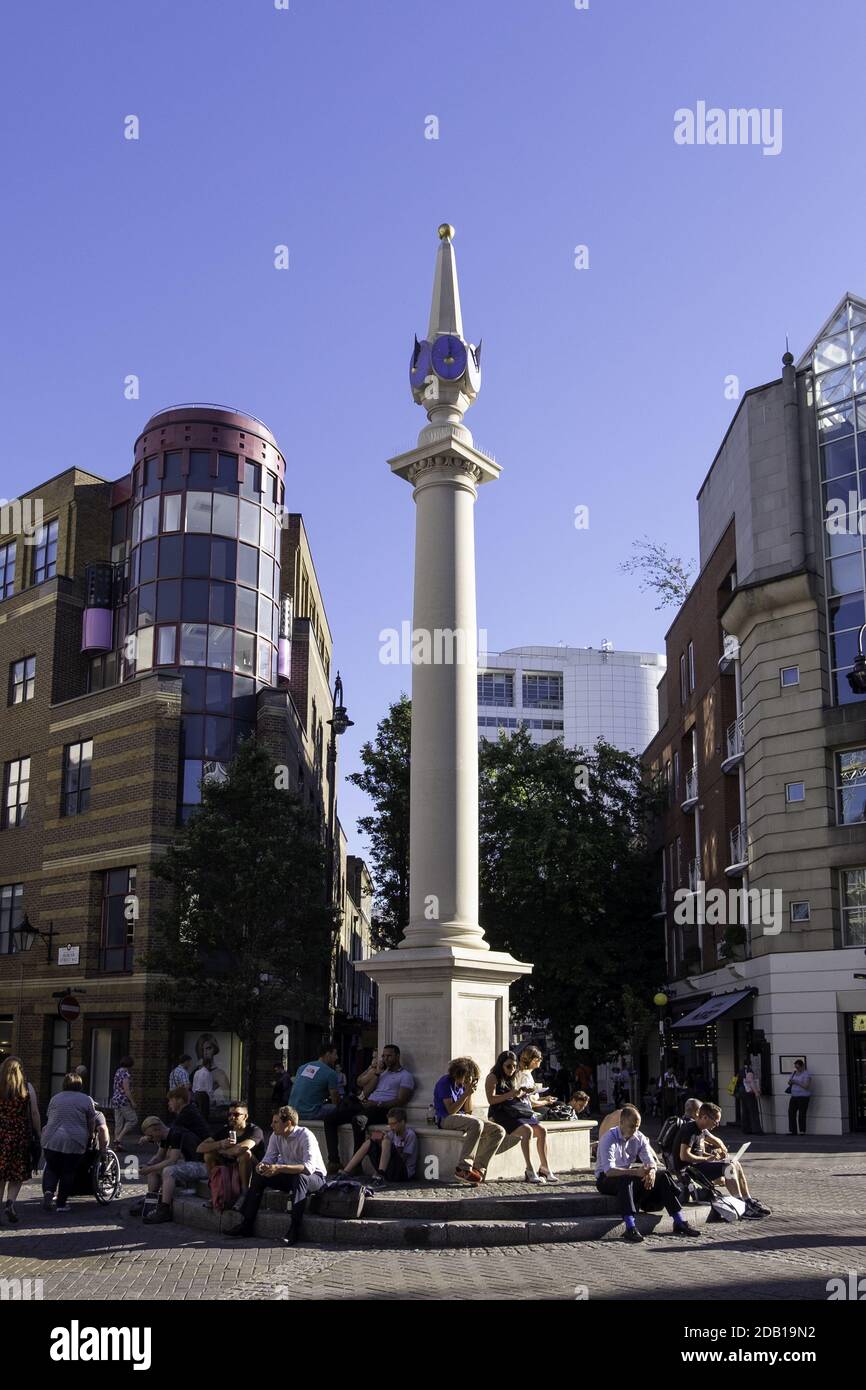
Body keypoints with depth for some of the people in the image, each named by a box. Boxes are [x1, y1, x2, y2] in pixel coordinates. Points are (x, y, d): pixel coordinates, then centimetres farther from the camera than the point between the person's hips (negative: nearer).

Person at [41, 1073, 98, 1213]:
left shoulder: (54, 1098, 11)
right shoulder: (87, 1100, 2)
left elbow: (48, 1119, 18)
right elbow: (92, 1124, 6)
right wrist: (88, 1138, 22)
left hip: (51, 1140, 2)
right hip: (74, 1143, -2)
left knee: (51, 1168, 16)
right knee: (68, 1172, 8)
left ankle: (48, 1191, -7)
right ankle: (61, 1203, 10)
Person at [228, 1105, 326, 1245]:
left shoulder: (306, 1136, -26)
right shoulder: (276, 1136, -4)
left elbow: (309, 1167, -36)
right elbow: (269, 1157, -1)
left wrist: (279, 1168, -43)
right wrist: (262, 1166, -27)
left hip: (314, 1177, -7)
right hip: (290, 1176, 7)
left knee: (299, 1178, -39)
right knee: (258, 1176, -8)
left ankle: (295, 1229, -33)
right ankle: (246, 1226, -6)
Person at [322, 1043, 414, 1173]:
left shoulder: (405, 1076, 7)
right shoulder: (382, 1071, 28)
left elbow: (401, 1100, -7)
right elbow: (366, 1092, 16)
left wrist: (377, 1105, -15)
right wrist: (376, 1073, 7)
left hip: (383, 1110, -7)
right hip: (367, 1106, 7)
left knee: (358, 1120, -39)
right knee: (329, 1119, -8)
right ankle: (333, 1161, -13)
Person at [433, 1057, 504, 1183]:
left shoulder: (463, 1084, 13)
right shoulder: (445, 1083, -10)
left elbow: (468, 1111, 11)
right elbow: (451, 1110, -17)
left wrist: (470, 1093, -3)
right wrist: (466, 1093, -17)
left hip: (462, 1117, 8)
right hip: (446, 1119, -8)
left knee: (499, 1131, -8)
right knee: (477, 1124, -38)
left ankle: (478, 1168, -13)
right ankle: (463, 1168, -35)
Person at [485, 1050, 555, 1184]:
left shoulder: (513, 1078, 23)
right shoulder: (493, 1077, -1)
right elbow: (491, 1099, -11)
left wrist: (520, 1094, 4)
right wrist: (510, 1094, -20)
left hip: (518, 1111, 8)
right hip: (502, 1113, -8)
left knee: (541, 1130, -14)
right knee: (527, 1130, -31)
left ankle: (544, 1168, -12)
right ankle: (530, 1171, -30)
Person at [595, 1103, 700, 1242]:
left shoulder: (639, 1138, -2)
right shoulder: (609, 1139, -23)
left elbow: (650, 1161, -5)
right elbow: (609, 1170, -34)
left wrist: (652, 1171, -31)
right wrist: (635, 1172, -46)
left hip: (629, 1176, 6)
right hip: (606, 1179, -6)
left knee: (662, 1176, -11)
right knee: (625, 1180, -40)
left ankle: (679, 1222, -10)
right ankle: (630, 1228, -46)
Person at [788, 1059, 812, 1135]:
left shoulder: (806, 1074, -10)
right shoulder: (794, 1073, 13)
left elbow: (806, 1086, -18)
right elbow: (791, 1082, 22)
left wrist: (796, 1082, -22)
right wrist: (790, 1083, -2)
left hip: (803, 1097, -7)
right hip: (794, 1096, 7)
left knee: (801, 1114, -6)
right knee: (791, 1113, -1)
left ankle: (802, 1131, 3)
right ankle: (793, 1131, 2)